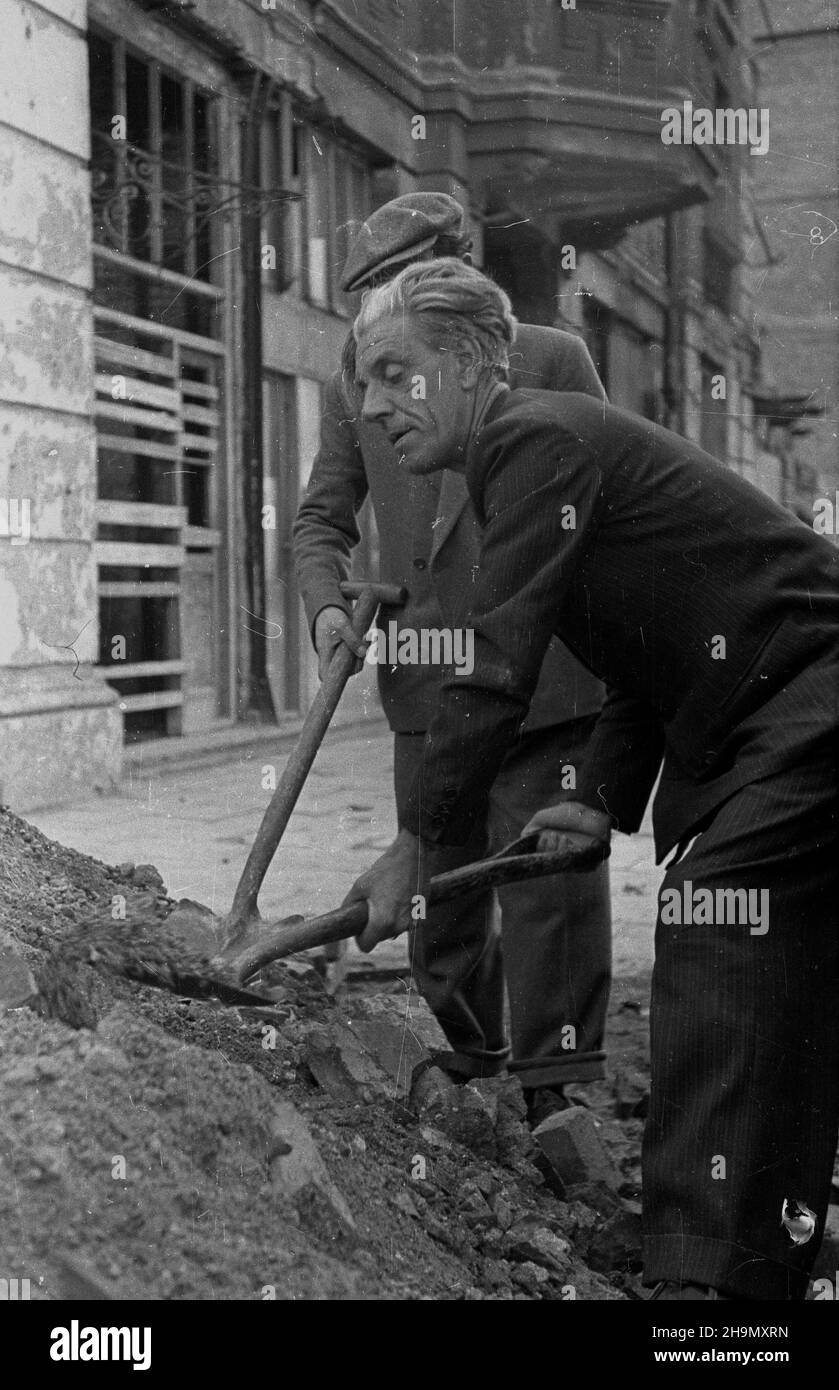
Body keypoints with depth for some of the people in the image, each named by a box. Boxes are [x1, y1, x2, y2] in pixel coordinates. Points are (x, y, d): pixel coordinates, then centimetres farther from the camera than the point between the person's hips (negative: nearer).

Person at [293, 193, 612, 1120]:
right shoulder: (354, 386, 11)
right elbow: (322, 517, 14)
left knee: (550, 880, -2)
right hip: (425, 682, 4)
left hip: (544, 675, -3)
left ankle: (553, 1088, 7)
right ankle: (467, 1057, 29)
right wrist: (328, 604, -6)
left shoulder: (553, 360, 2)